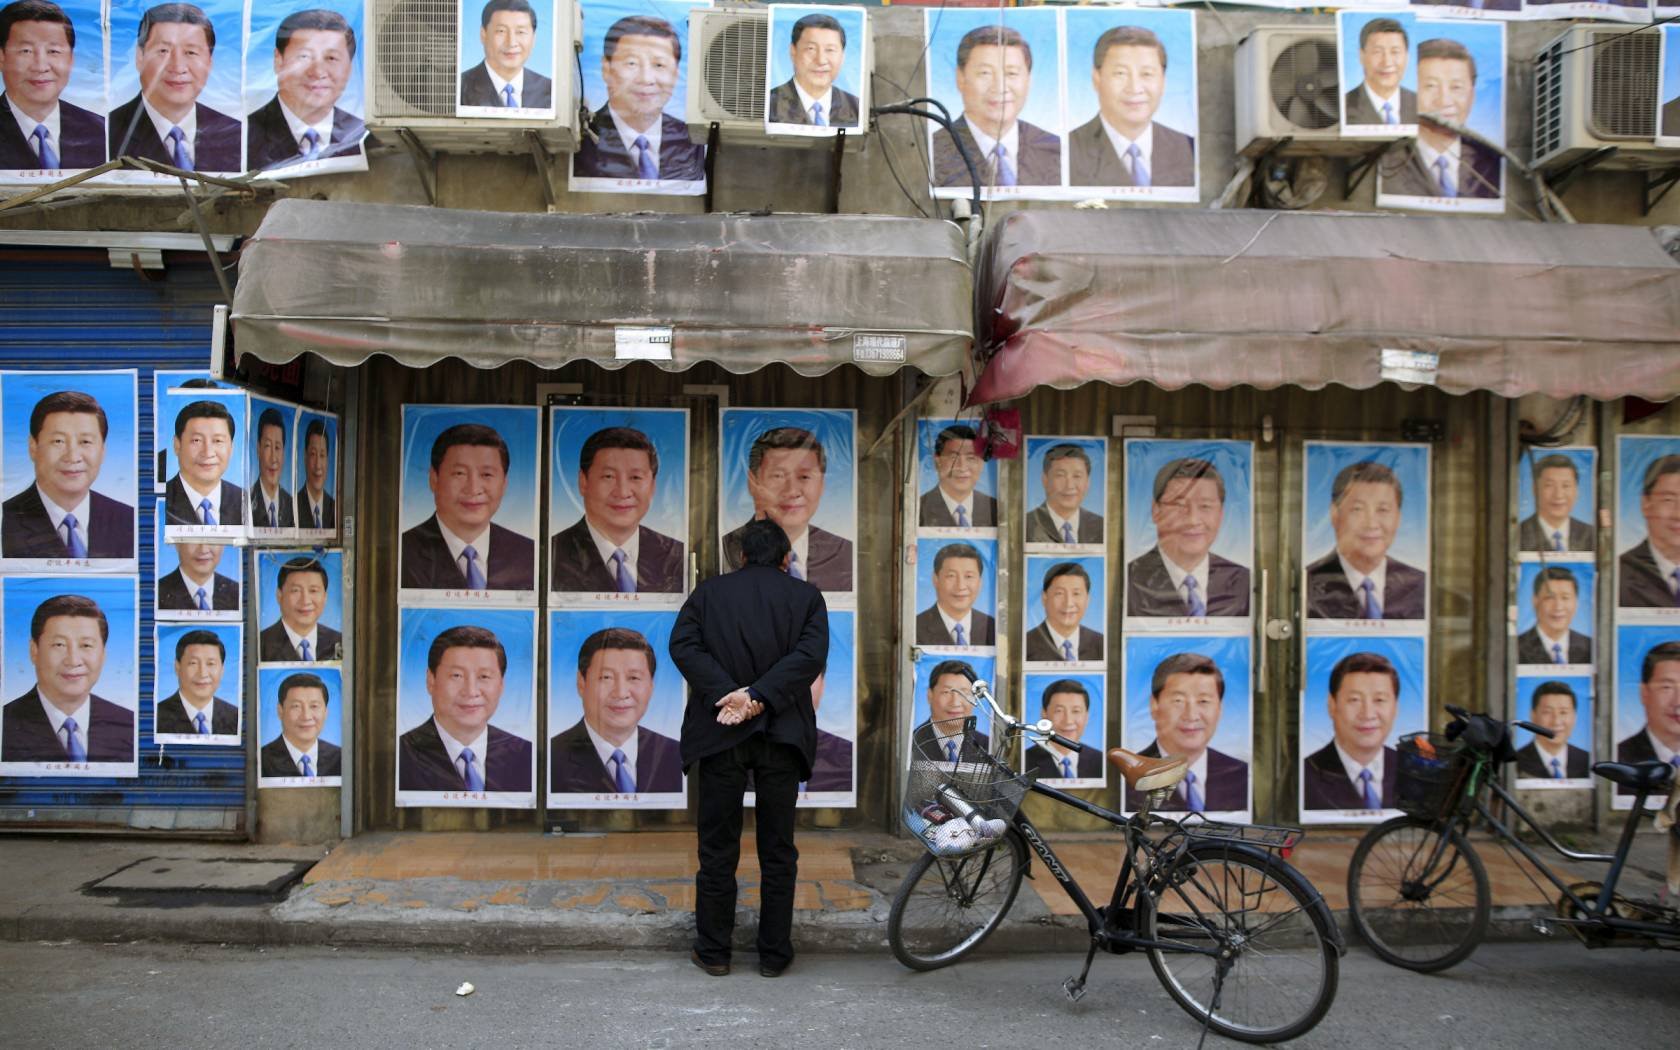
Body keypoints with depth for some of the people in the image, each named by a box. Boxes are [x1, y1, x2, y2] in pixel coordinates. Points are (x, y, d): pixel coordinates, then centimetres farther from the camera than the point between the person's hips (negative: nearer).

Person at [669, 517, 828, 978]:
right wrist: (760, 697, -15)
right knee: (778, 850, 9)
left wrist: (725, 694, -14)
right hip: (782, 733, 0)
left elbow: (683, 644, -7)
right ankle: (774, 953, 15)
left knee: (717, 848, 9)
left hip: (719, 733, 0)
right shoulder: (806, 596, 5)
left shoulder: (709, 591, 8)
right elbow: (811, 654, -11)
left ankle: (713, 951, 17)